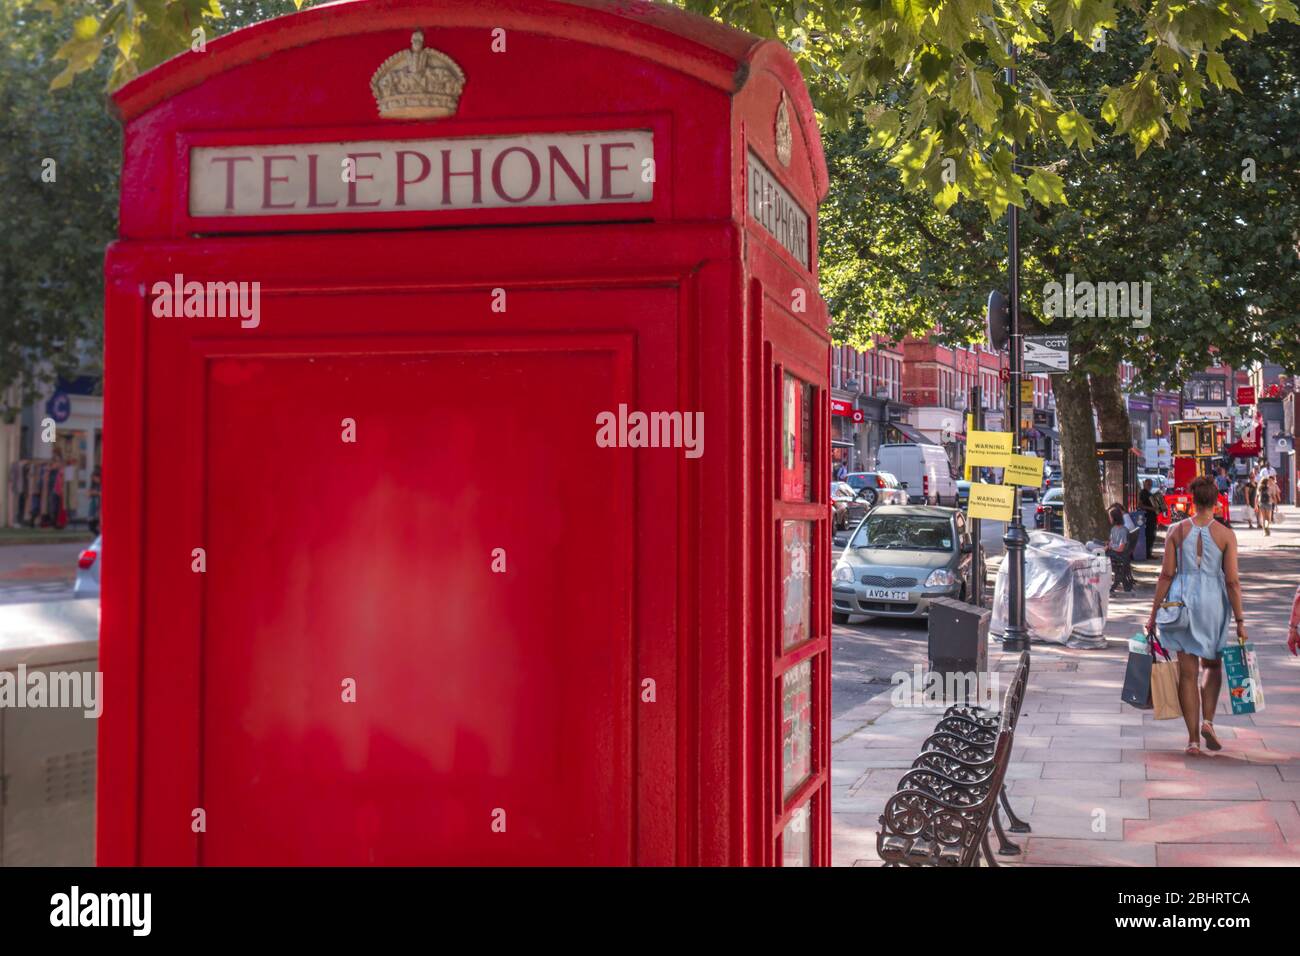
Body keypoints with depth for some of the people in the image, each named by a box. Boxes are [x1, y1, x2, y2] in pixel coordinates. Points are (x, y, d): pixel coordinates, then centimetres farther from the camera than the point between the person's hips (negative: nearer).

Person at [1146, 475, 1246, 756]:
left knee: (1187, 672, 6)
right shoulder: (1226, 534, -5)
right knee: (1212, 665, 21)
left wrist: (1153, 614, 3)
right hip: (1213, 602, 0)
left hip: (1182, 601, 1)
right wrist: (1239, 621, -2)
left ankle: (1193, 739, 6)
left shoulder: (1177, 531, -2)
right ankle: (1207, 720, 1)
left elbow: (1166, 575, -3)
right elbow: (1232, 581, -7)